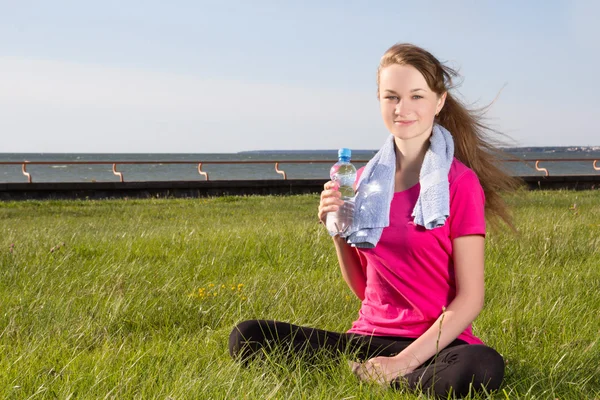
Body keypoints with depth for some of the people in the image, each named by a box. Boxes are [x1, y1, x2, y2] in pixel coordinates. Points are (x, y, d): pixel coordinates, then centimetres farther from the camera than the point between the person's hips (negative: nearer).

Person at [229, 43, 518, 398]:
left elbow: (470, 298, -10)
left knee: (482, 367, -39)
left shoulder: (459, 182, -6)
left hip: (436, 343, -3)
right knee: (246, 336, -15)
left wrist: (404, 361, -19)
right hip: (370, 338, 4)